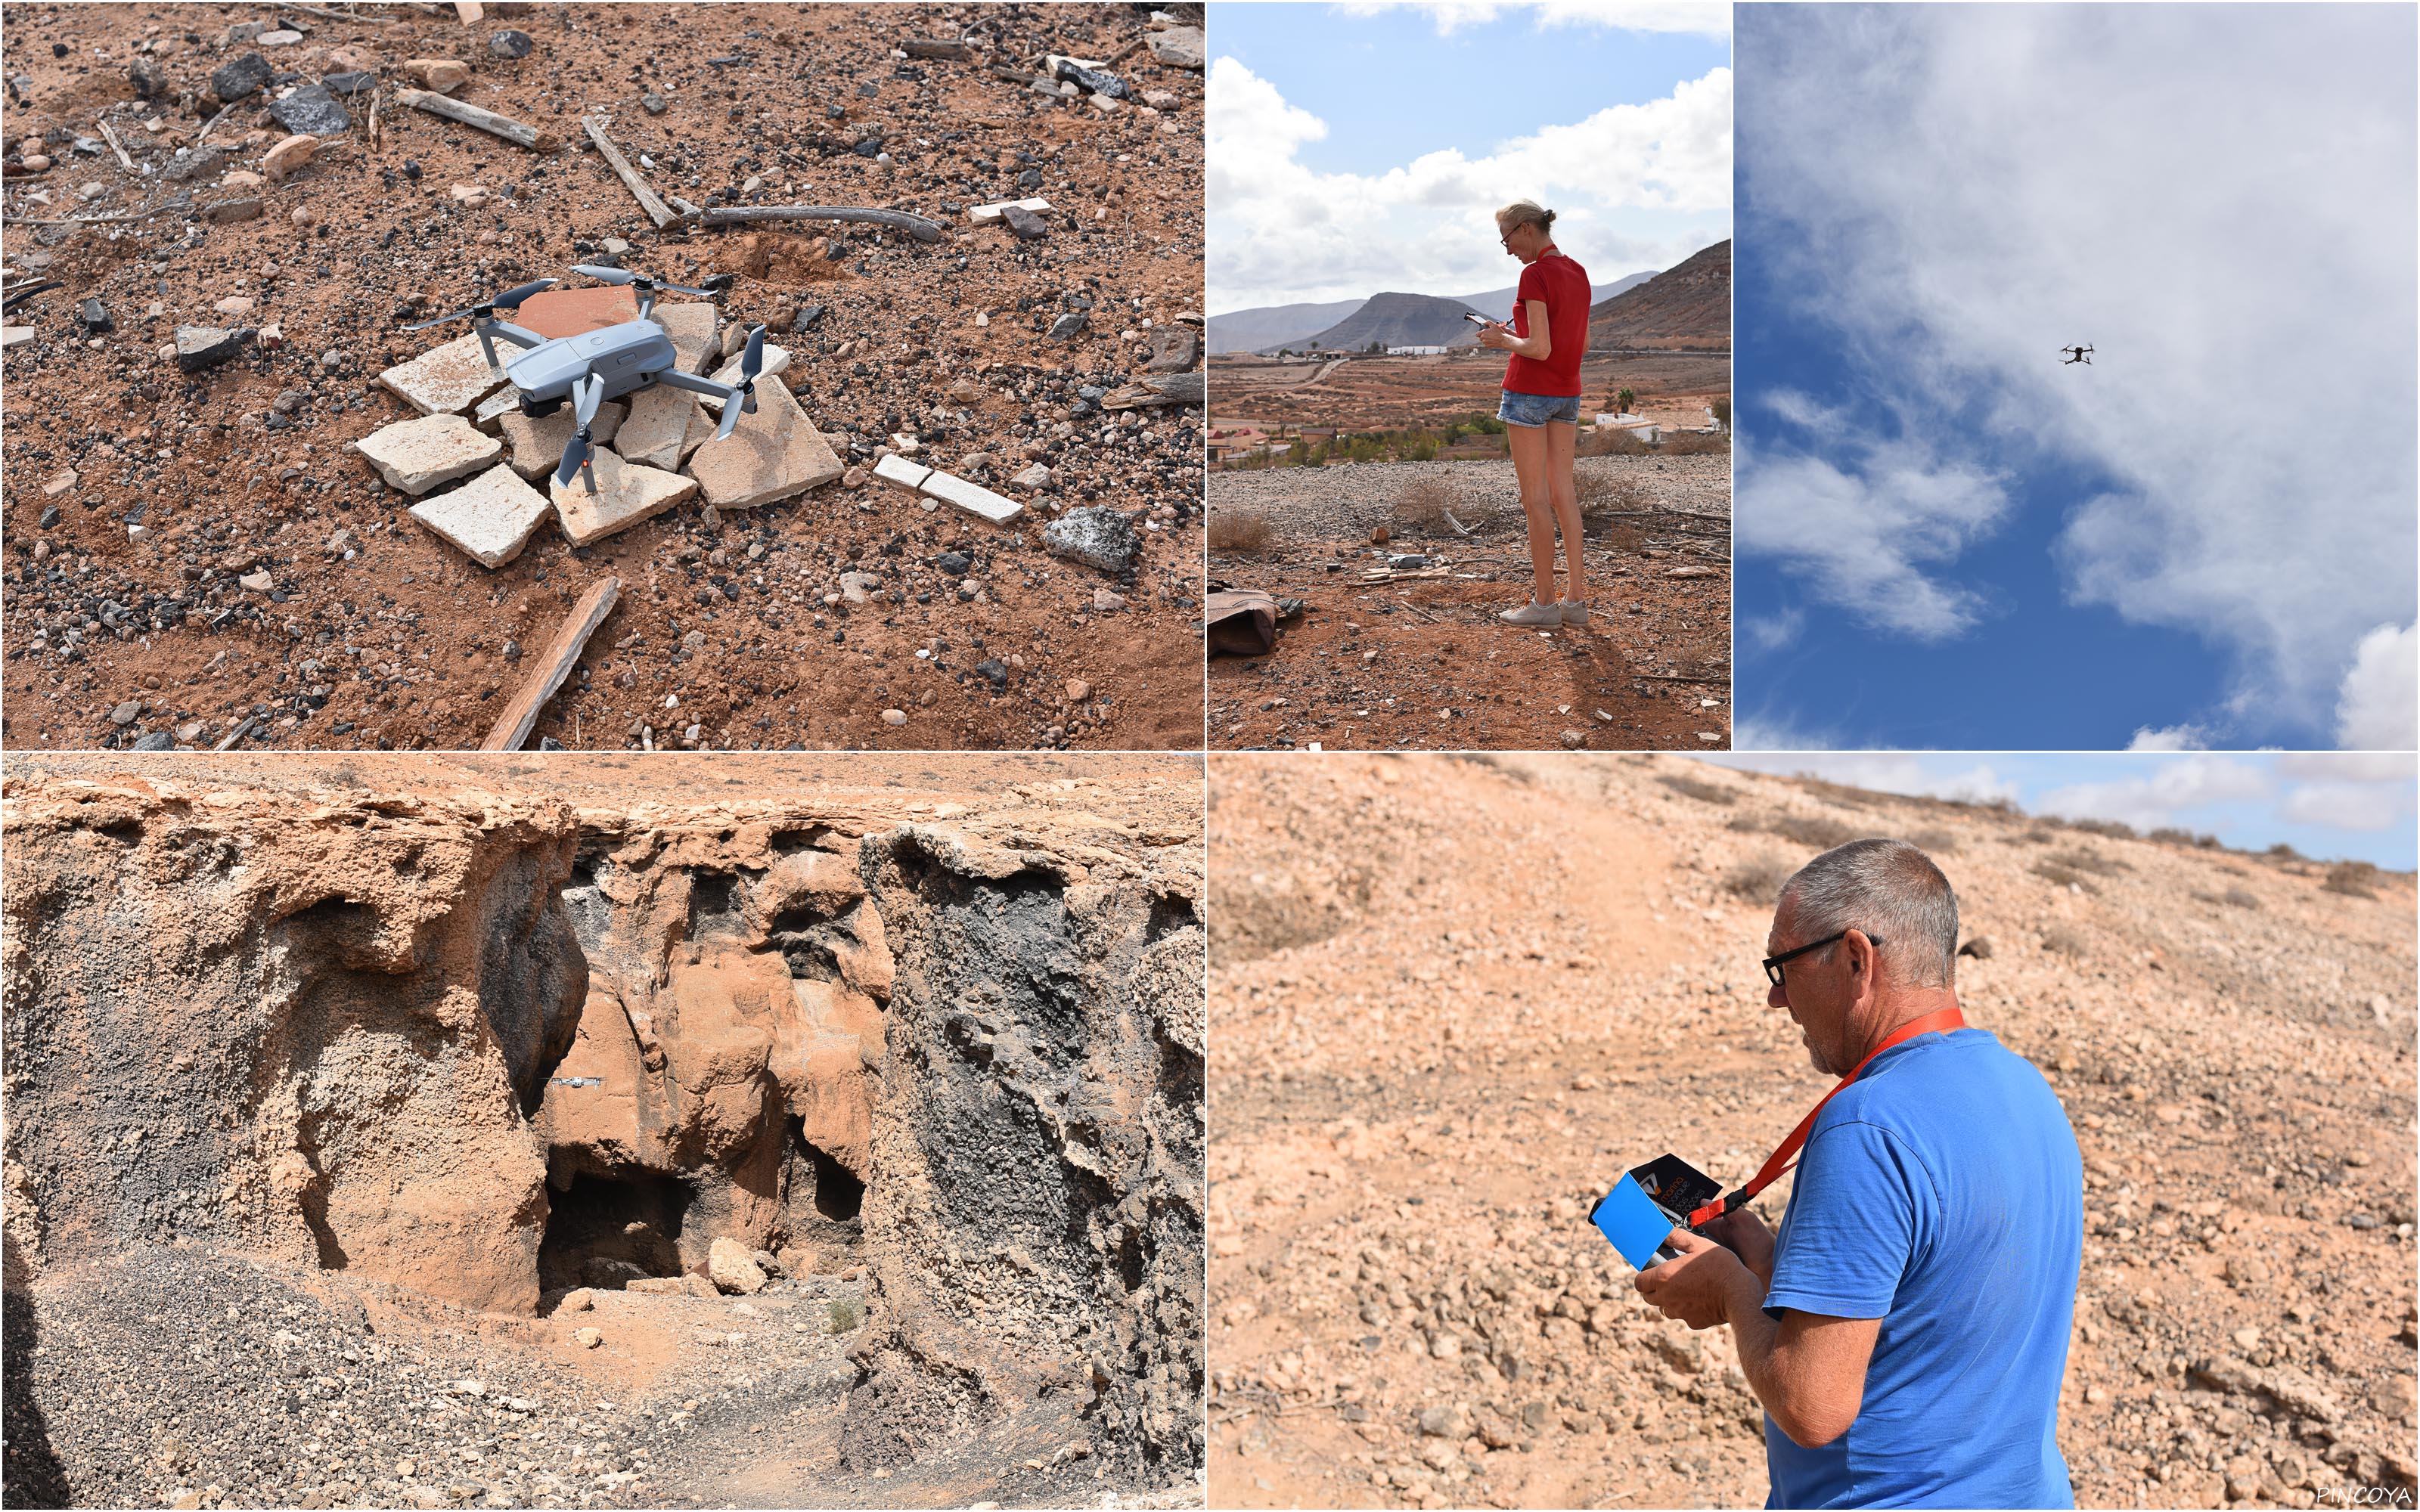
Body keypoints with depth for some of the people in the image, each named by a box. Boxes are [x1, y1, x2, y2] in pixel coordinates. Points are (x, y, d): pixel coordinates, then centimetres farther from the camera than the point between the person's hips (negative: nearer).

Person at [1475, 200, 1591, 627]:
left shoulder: (1534, 275, -15)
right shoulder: (1578, 274, 9)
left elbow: (1539, 349, -21)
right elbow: (1582, 344, 14)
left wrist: (1502, 340, -3)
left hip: (1529, 390, -8)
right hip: (1567, 394, 8)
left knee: (1535, 497, -2)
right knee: (1563, 492, 10)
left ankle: (1544, 601, 3)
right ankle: (1576, 598, 10)